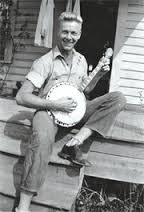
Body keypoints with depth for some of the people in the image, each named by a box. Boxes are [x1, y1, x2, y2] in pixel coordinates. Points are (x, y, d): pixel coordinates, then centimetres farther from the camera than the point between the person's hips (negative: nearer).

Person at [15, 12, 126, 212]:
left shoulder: (81, 60, 10)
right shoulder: (45, 62, -10)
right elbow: (21, 97, -15)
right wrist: (54, 105, -22)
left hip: (75, 109, 6)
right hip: (49, 110, -6)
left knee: (118, 98, -12)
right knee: (42, 138, -41)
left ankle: (76, 142, -25)